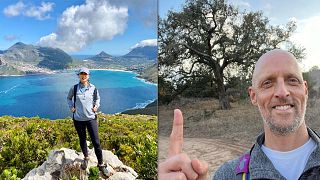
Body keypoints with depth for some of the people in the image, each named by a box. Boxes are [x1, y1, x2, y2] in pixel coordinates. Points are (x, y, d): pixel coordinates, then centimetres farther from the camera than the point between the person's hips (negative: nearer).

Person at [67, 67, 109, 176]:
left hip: (91, 118, -1)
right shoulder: (74, 88, -2)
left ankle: (101, 164, 12)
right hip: (78, 119, 1)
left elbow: (97, 98, 18)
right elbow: (69, 98, 17)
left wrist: (96, 106, 1)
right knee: (82, 140, 16)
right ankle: (86, 158, 42)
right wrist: (71, 107, 2)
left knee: (96, 142, -2)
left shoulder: (93, 88, -1)